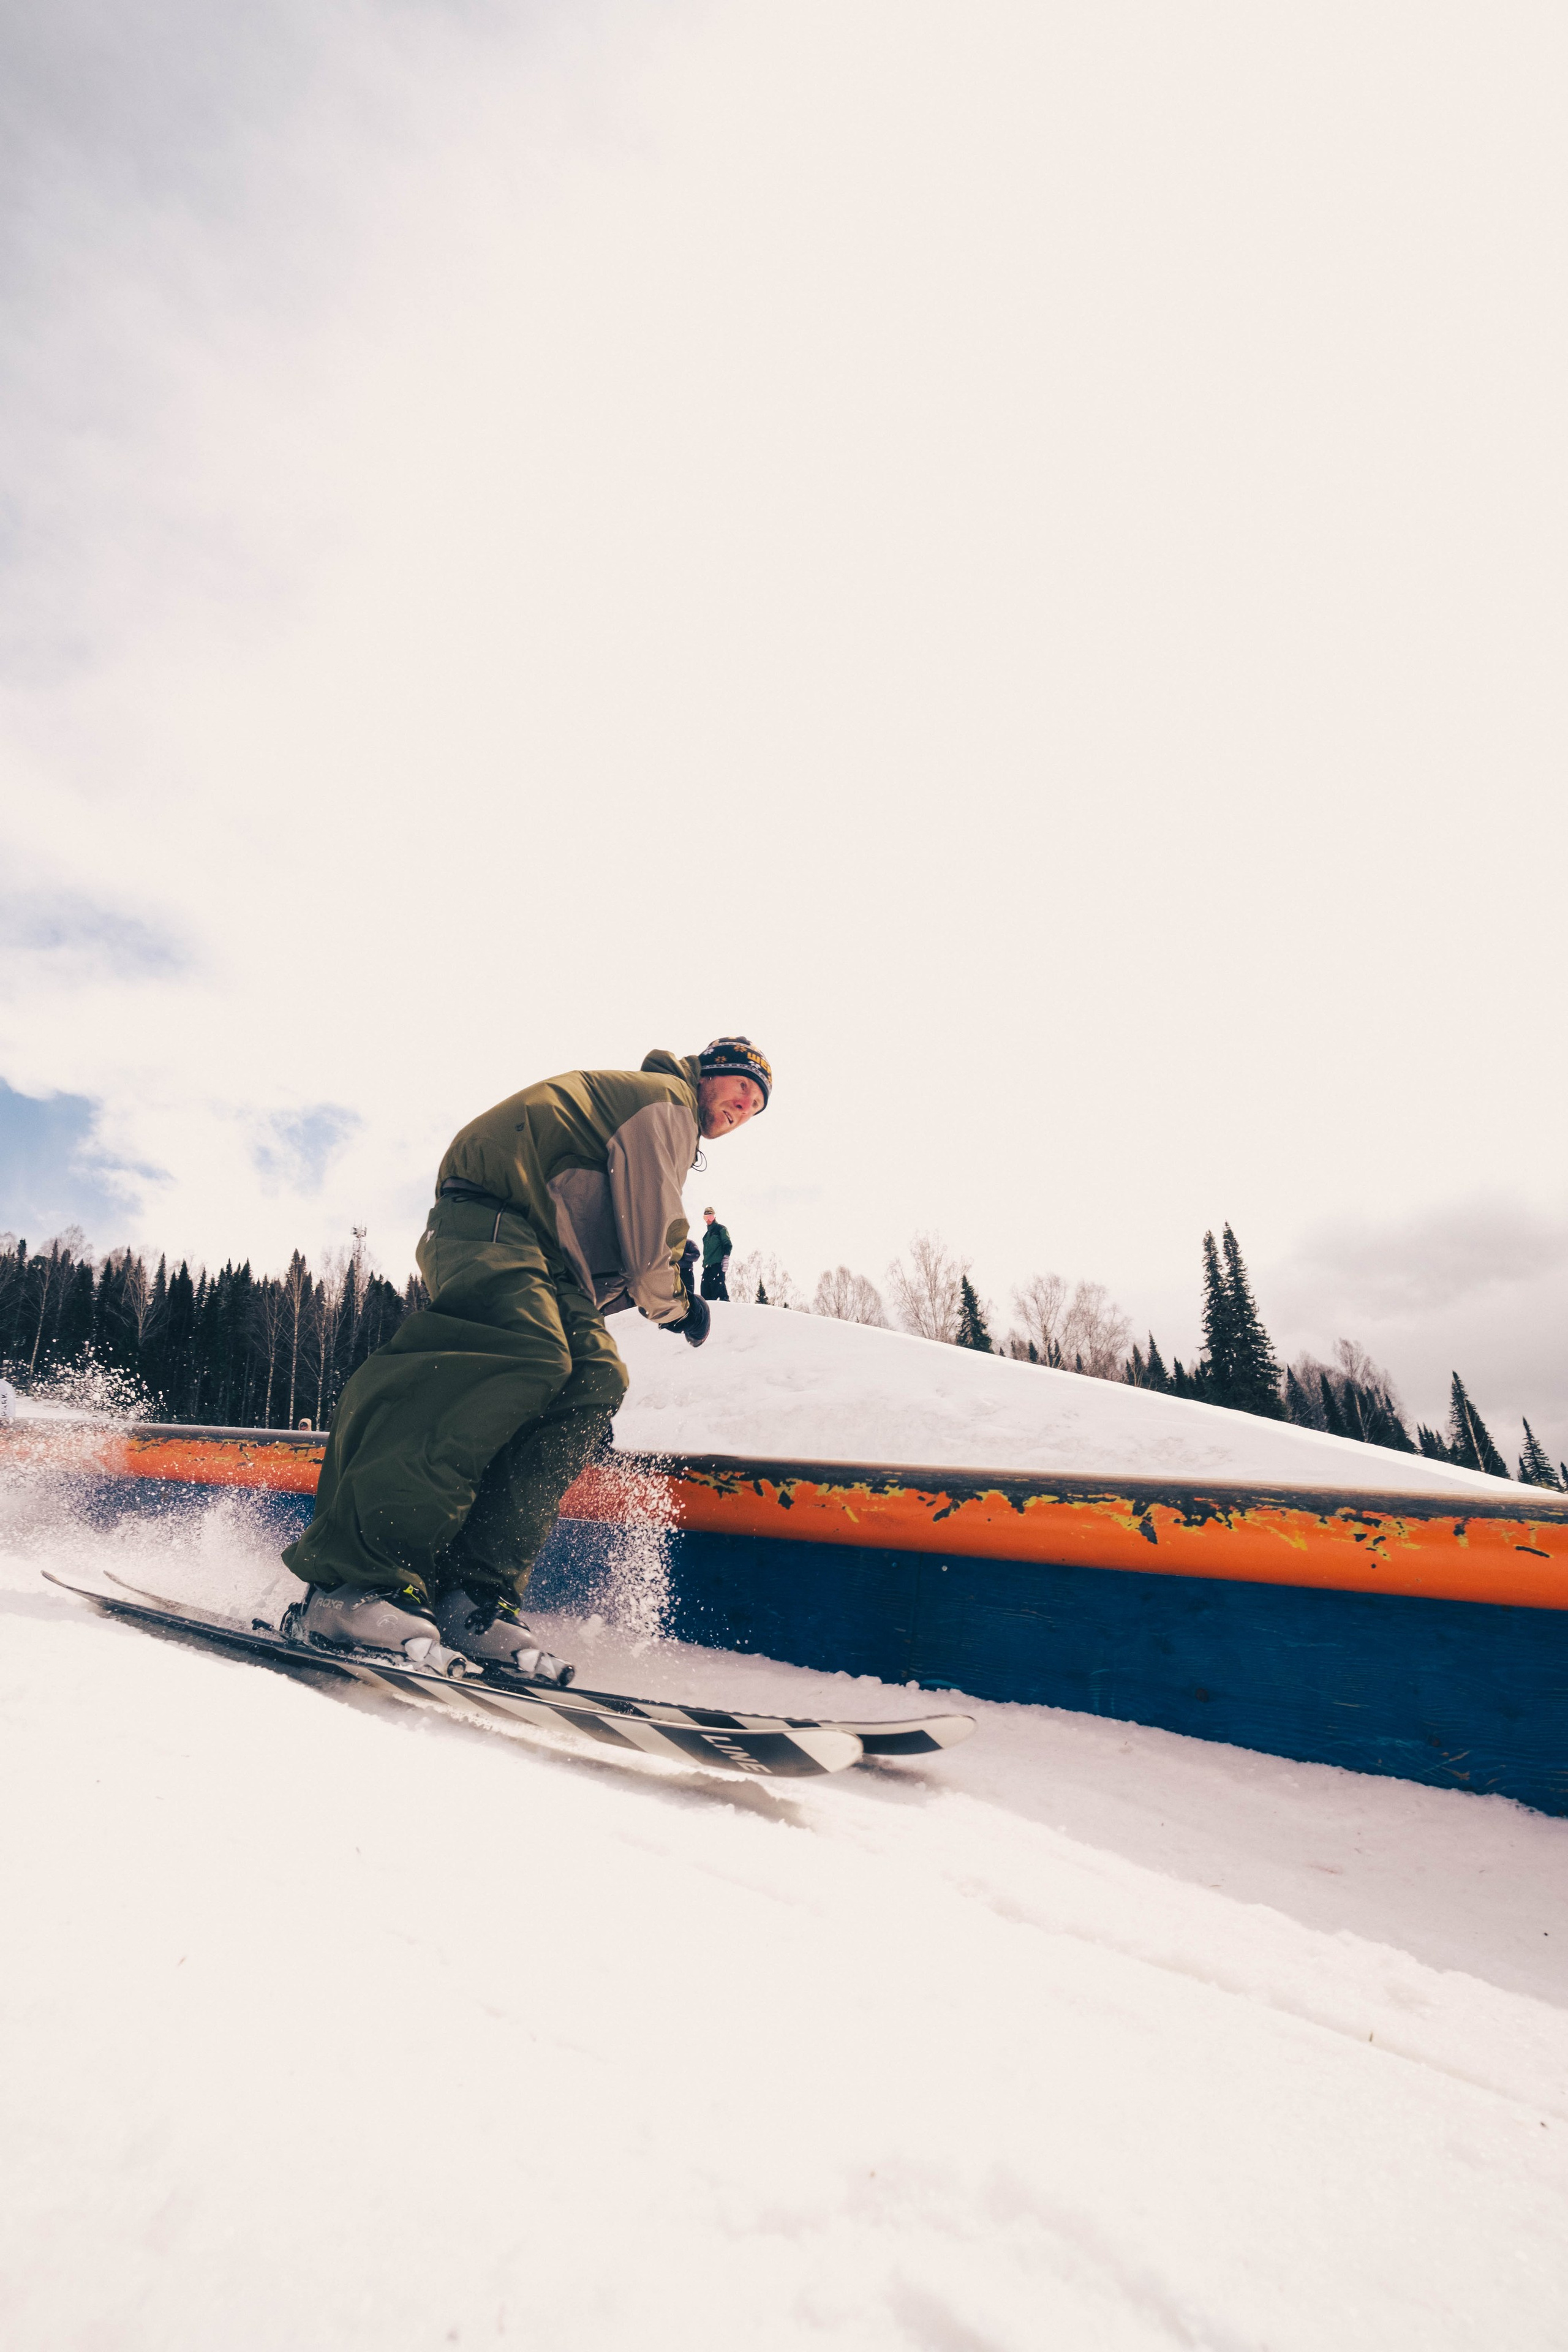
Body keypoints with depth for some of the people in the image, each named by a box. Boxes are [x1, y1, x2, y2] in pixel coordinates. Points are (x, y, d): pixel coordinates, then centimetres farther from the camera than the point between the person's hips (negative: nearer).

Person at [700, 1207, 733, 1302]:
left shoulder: (721, 1229, 5)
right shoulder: (707, 1234, 28)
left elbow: (727, 1244, -5)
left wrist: (726, 1258, -16)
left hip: (718, 1264, -8)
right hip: (708, 1265, 8)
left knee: (718, 1285, -20)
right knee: (705, 1289, 1)